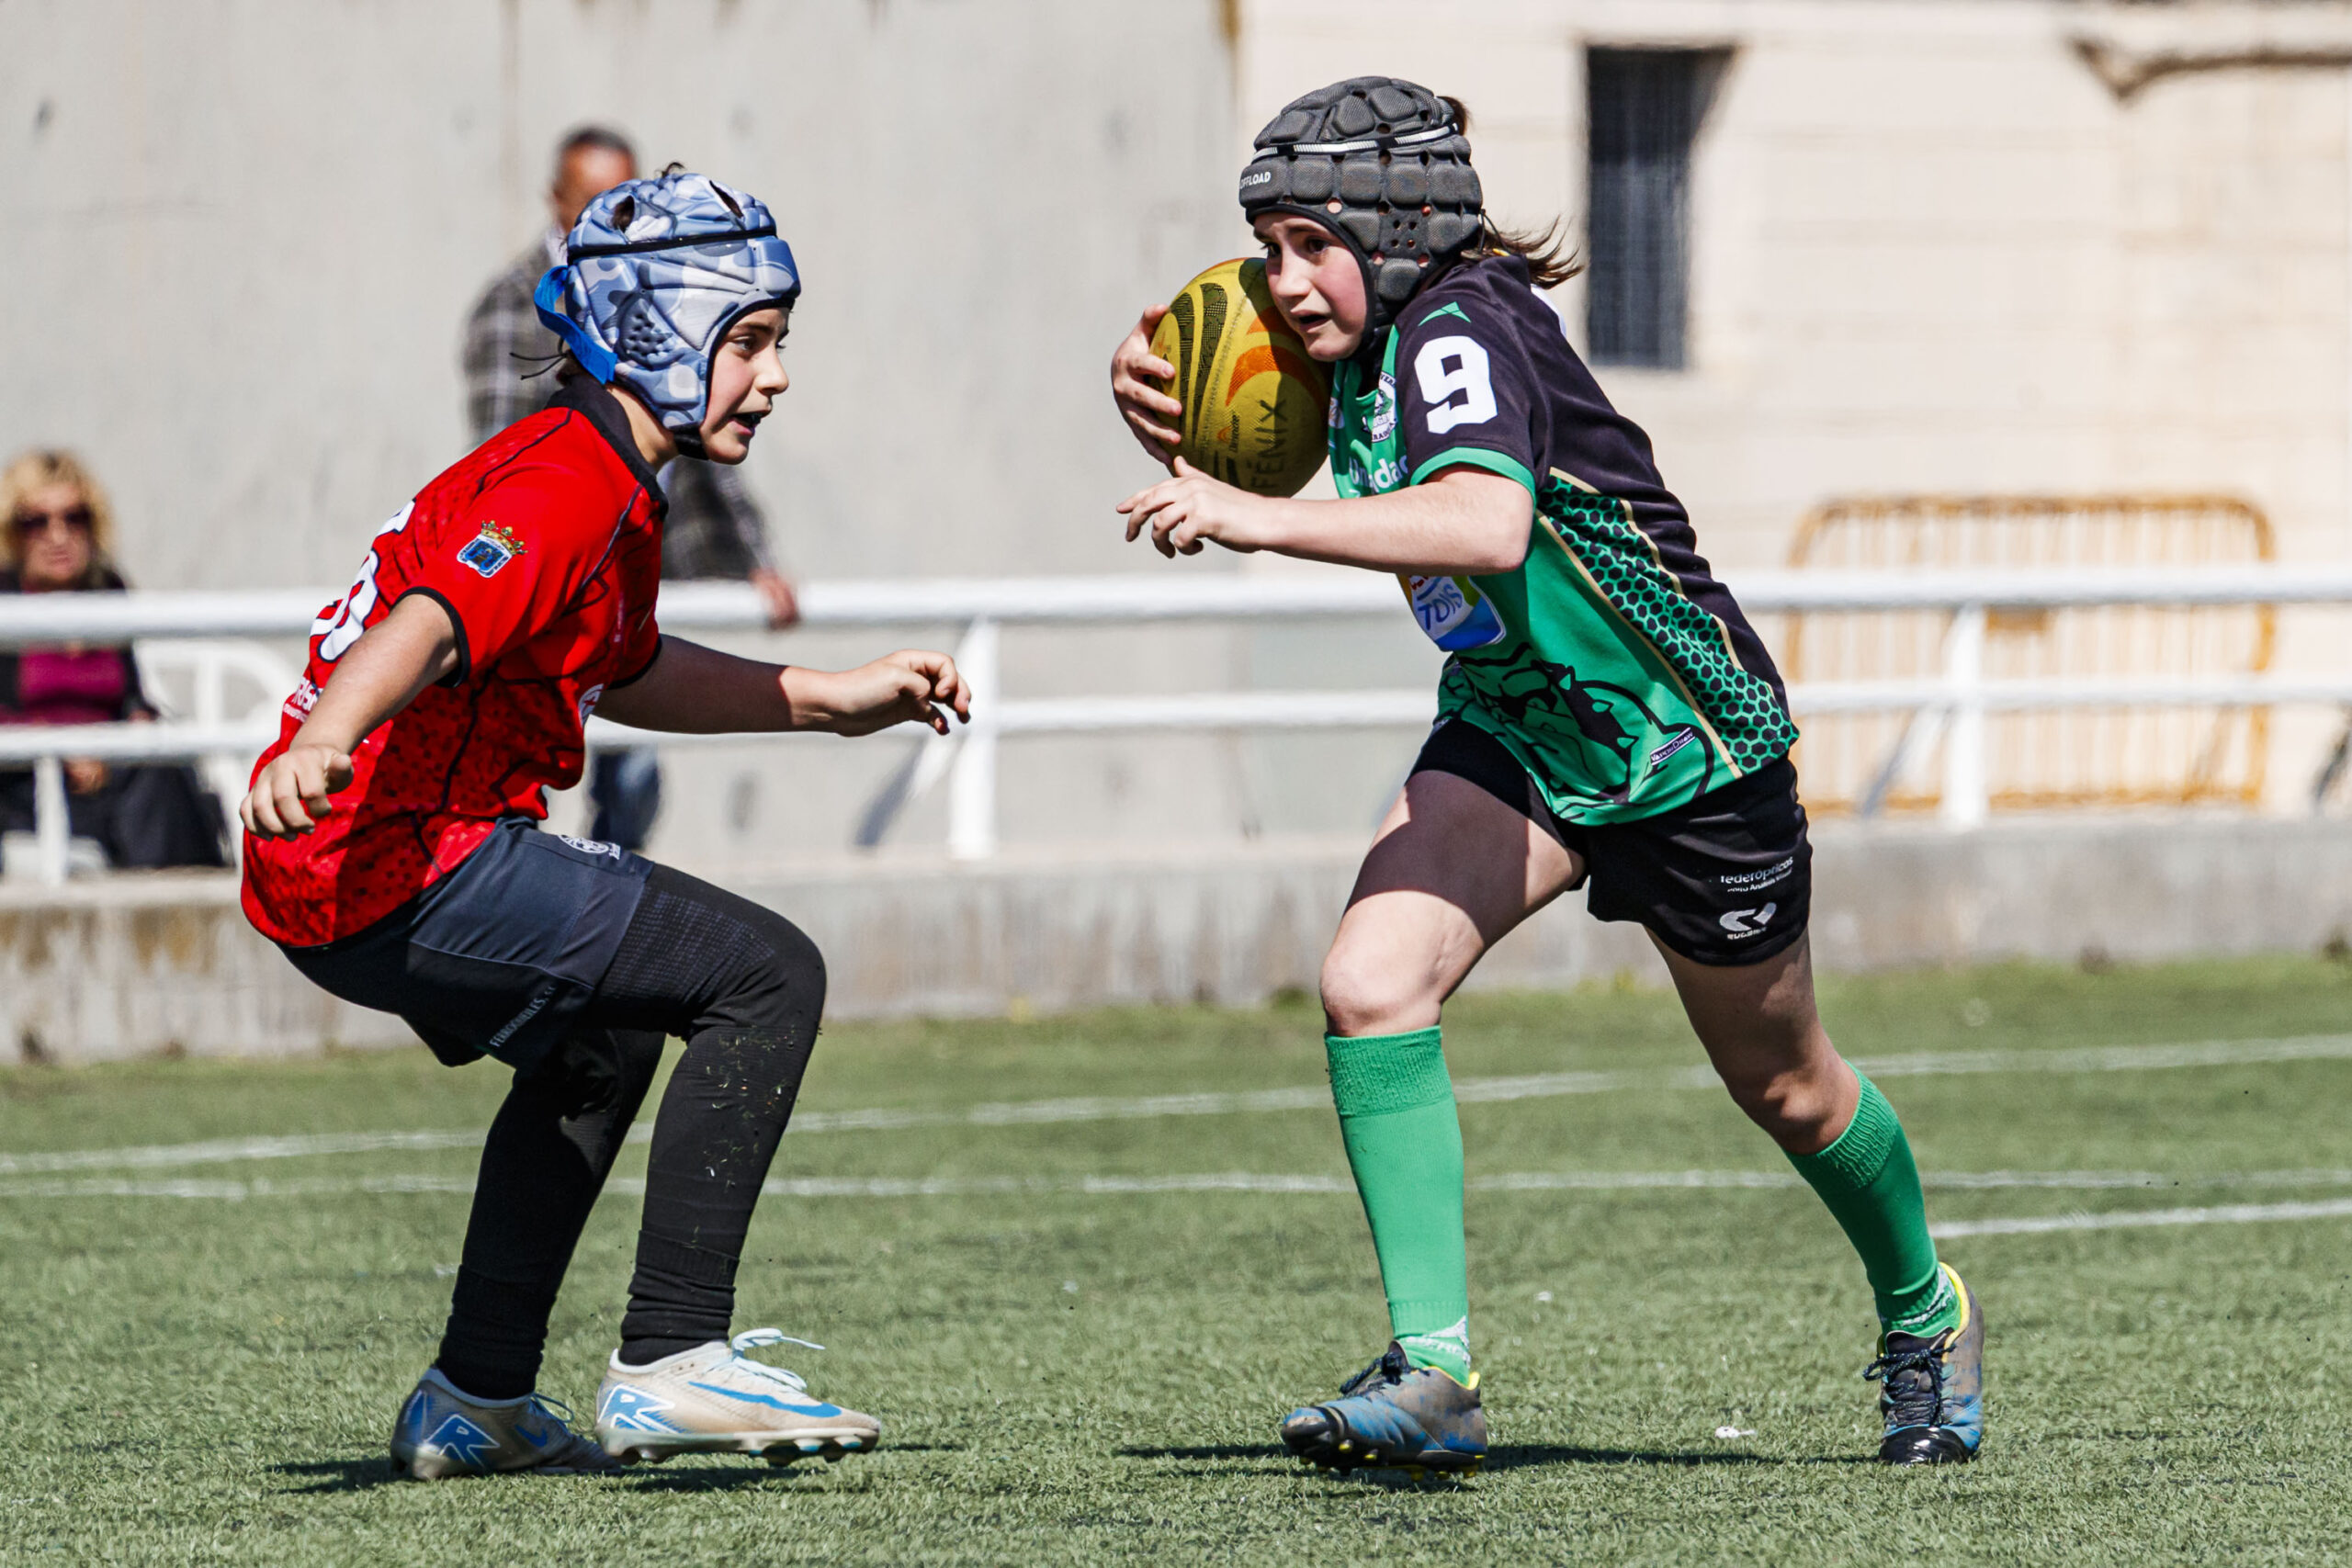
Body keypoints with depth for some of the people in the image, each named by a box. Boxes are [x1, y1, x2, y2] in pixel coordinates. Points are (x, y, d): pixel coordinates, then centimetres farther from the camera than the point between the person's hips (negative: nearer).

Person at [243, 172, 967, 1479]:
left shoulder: (612, 487, 19)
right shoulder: (569, 489, -14)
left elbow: (623, 676, 37)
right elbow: (433, 623, -33)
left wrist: (831, 700, 37)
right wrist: (322, 740, -51)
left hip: (331, 882, 11)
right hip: (400, 871, -11)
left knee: (602, 1036, 35)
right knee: (769, 976, -11)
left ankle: (477, 1402, 34)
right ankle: (672, 1361, -14)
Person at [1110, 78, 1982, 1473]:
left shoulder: (1463, 329, -29)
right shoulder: (1370, 335, -5)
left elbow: (1487, 524, -49)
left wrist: (1258, 518, -51)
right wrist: (1156, 371, -2)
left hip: (1685, 745, -7)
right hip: (1510, 734, 7)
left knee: (1783, 1085, 13)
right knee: (1370, 983, -20)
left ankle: (1926, 1318, 42)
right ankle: (1435, 1374, -19)